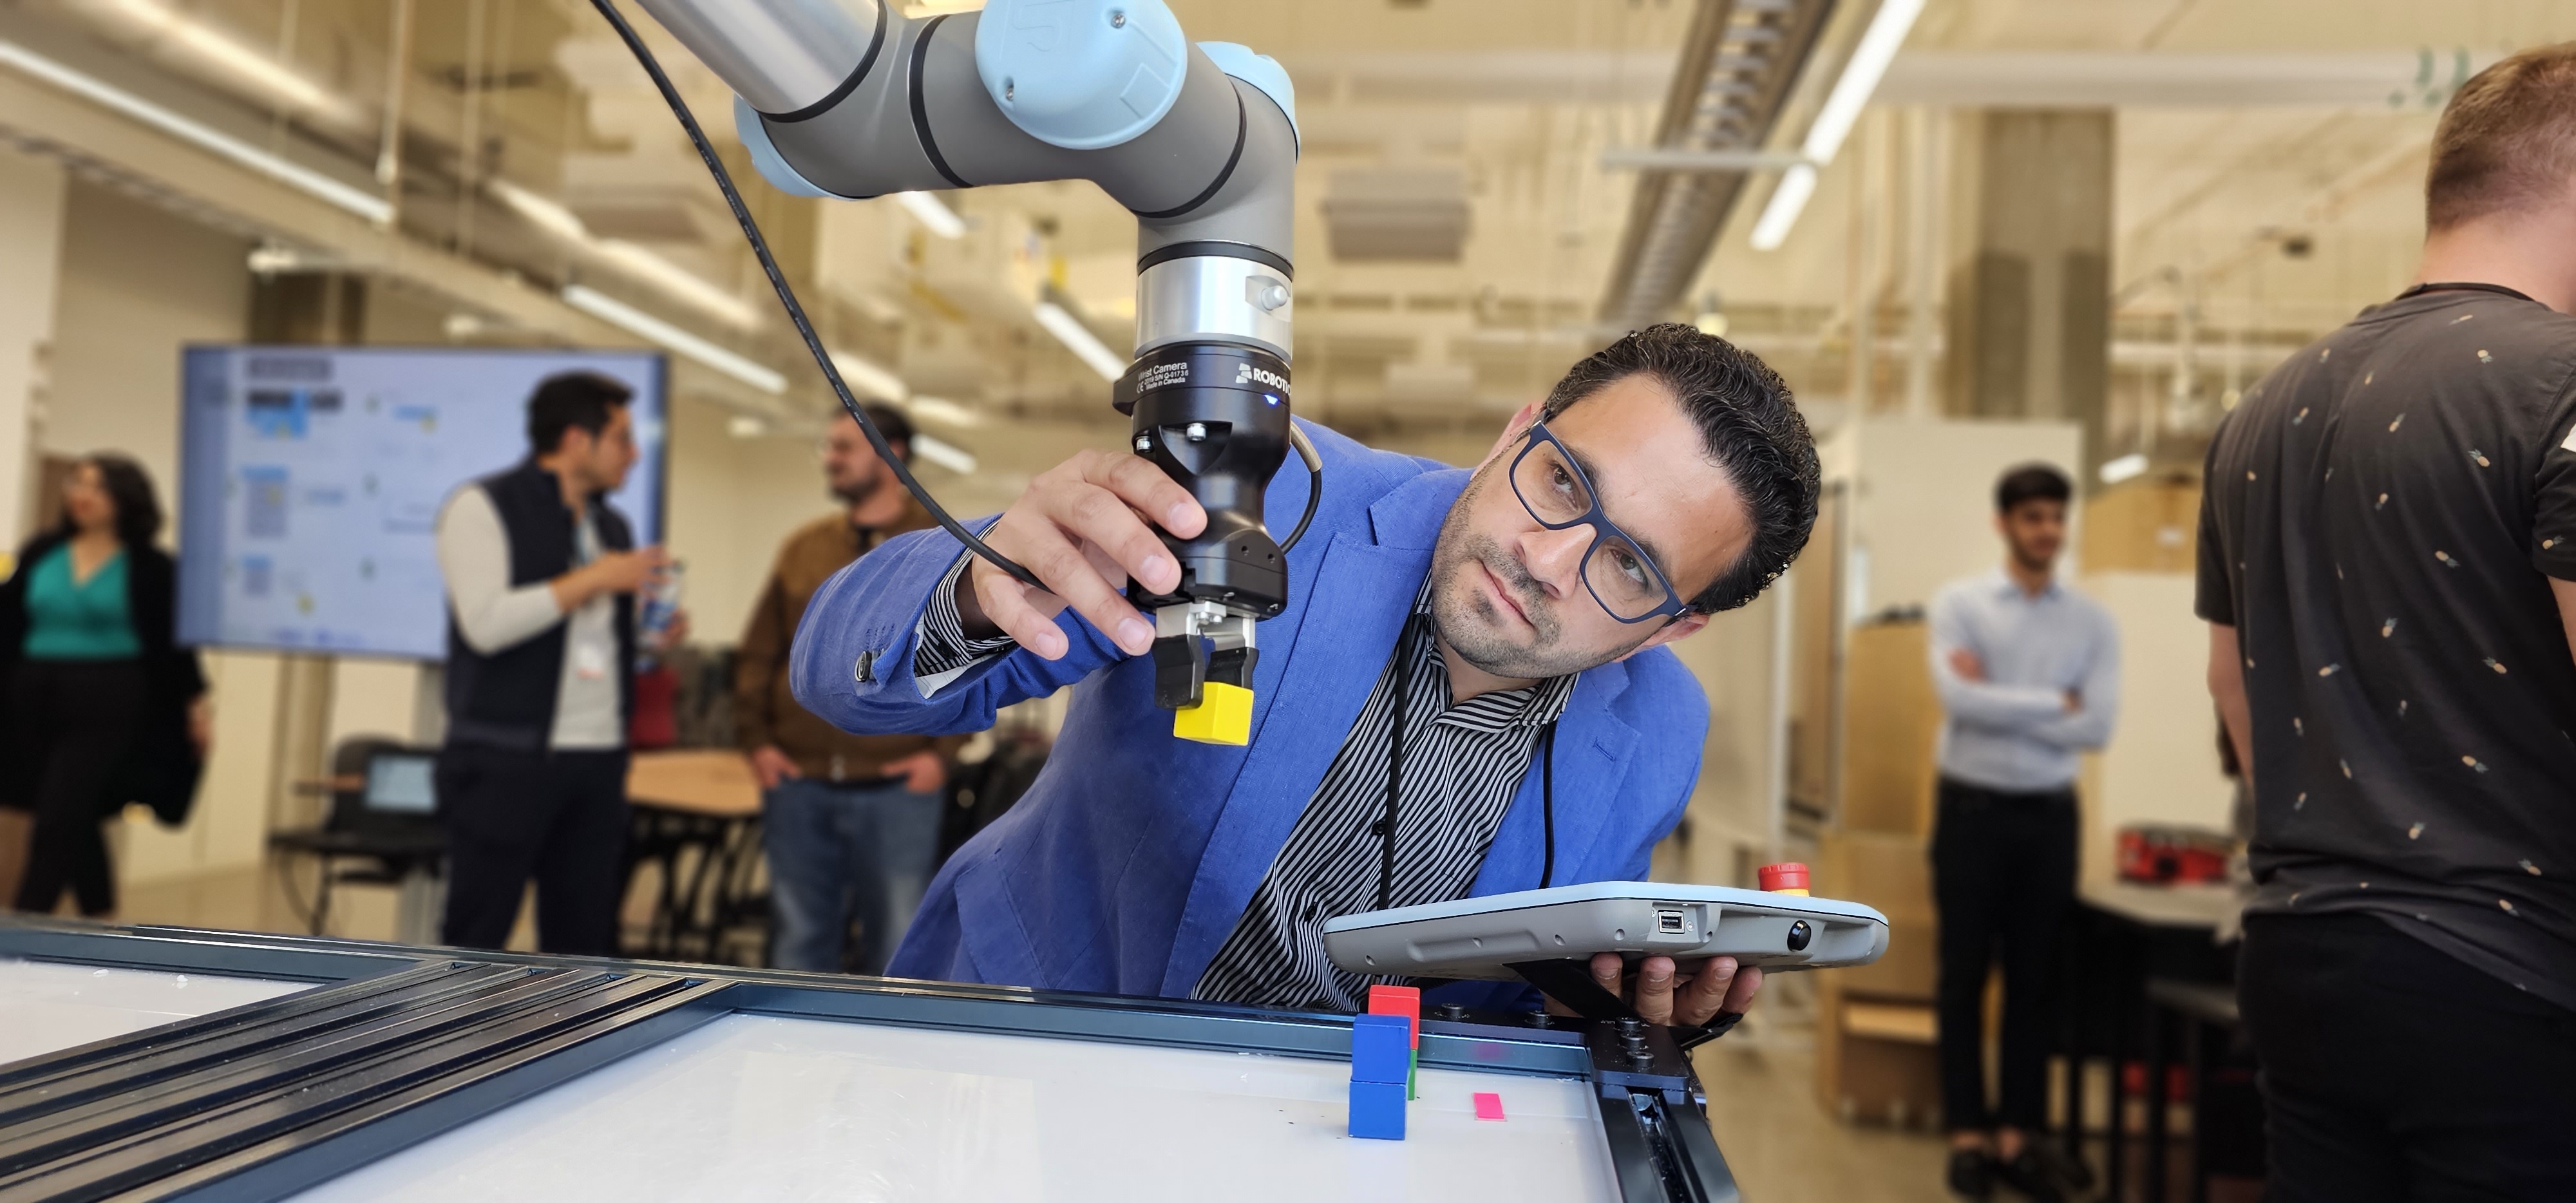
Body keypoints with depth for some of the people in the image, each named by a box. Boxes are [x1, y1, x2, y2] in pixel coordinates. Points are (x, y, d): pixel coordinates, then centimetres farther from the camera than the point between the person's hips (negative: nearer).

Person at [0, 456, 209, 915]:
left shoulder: (150, 567, -2)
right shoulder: (40, 552, 10)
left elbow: (172, 638, -2)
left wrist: (193, 701, -4)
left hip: (106, 706, -5)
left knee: (58, 820, -9)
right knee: (78, 821, 12)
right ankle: (99, 920, 25)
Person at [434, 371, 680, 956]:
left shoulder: (611, 524, 16)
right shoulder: (483, 507, -6)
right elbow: (486, 623, -19)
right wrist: (593, 580, -15)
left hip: (598, 760, 7)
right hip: (506, 761, -7)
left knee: (582, 940, 10)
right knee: (474, 938, 0)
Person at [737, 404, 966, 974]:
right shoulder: (802, 548, 10)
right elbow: (757, 654, 13)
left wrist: (943, 750, -10)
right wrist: (755, 739, 2)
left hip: (896, 789, -3)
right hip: (799, 785, 3)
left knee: (895, 946, 5)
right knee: (801, 943, 13)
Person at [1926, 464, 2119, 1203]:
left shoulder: (2093, 623, 4)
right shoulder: (1958, 604, -3)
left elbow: (2098, 726, -8)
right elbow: (1961, 698, -18)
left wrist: (2000, 703, -13)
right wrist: (2056, 703, -12)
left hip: (2049, 812, 3)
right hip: (1972, 806, -2)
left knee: (2035, 977, 8)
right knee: (1965, 973, 5)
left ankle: (2017, 1134, 18)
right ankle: (1967, 1133, 14)